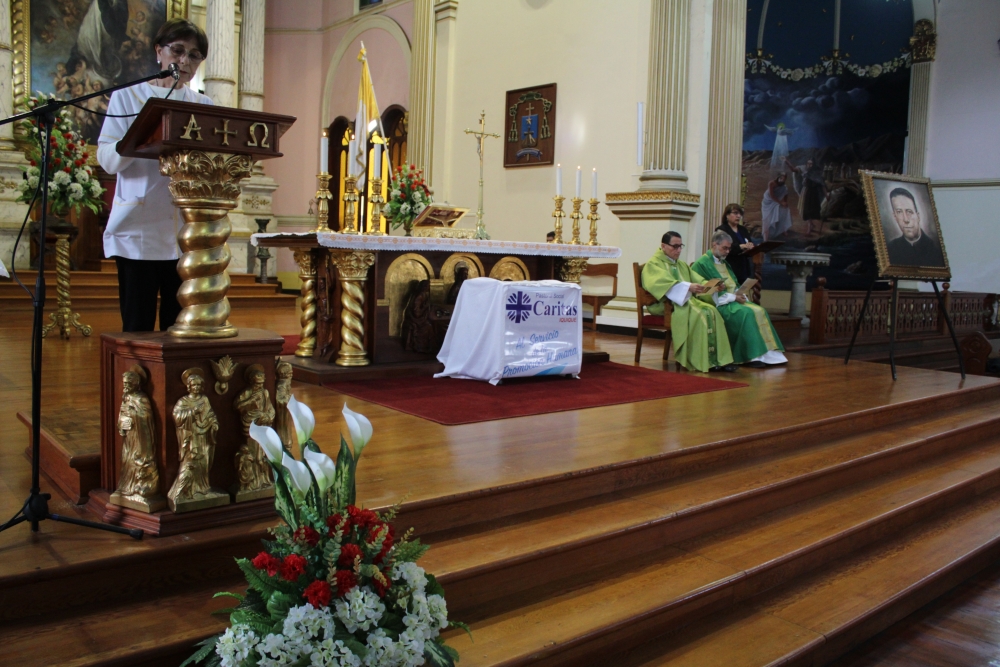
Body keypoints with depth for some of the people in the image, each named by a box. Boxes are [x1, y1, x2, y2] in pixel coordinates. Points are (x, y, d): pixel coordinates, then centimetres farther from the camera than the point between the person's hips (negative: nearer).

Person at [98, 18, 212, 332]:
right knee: (137, 324, -3)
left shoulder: (204, 105, 15)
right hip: (140, 228, -2)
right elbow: (107, 159, -2)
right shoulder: (128, 96, 8)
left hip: (188, 231, 2)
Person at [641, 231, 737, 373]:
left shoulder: (682, 265, 27)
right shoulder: (653, 264, 1)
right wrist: (688, 287, -32)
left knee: (711, 311, -21)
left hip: (687, 300, 7)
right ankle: (703, 361, -29)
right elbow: (664, 283, -19)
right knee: (697, 314, -31)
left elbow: (699, 281, 16)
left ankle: (718, 359, -26)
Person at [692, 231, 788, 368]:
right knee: (746, 313, -31)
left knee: (759, 311, -15)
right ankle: (753, 356, -27)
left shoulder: (724, 263, 21)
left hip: (733, 299, 8)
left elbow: (734, 285, 21)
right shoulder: (702, 264, -7)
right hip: (720, 304, -8)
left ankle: (767, 354, -20)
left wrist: (740, 295, -2)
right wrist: (733, 297, -15)